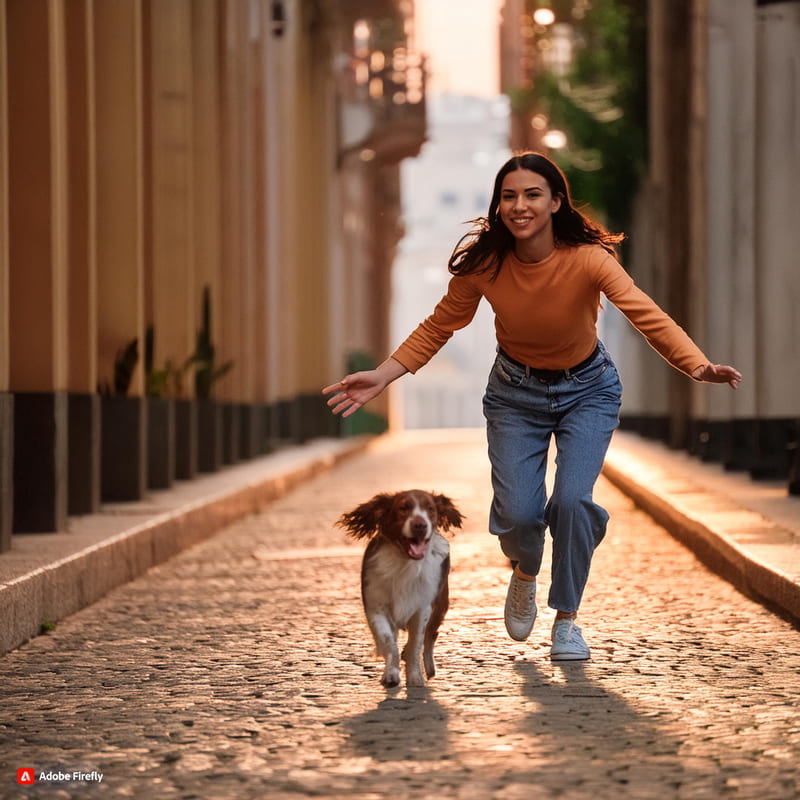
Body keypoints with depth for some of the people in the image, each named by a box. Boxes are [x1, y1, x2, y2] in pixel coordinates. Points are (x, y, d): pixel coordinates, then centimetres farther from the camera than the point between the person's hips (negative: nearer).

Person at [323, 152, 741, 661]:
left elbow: (647, 315, -41)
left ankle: (568, 619, 4)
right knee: (518, 513, -13)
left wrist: (699, 366, -58)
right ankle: (525, 575, 26)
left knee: (572, 499, -21)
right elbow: (439, 326, -5)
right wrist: (383, 376, -16)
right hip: (515, 392, 2)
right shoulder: (482, 263, -20)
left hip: (587, 390, -1)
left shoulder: (587, 258, -28)